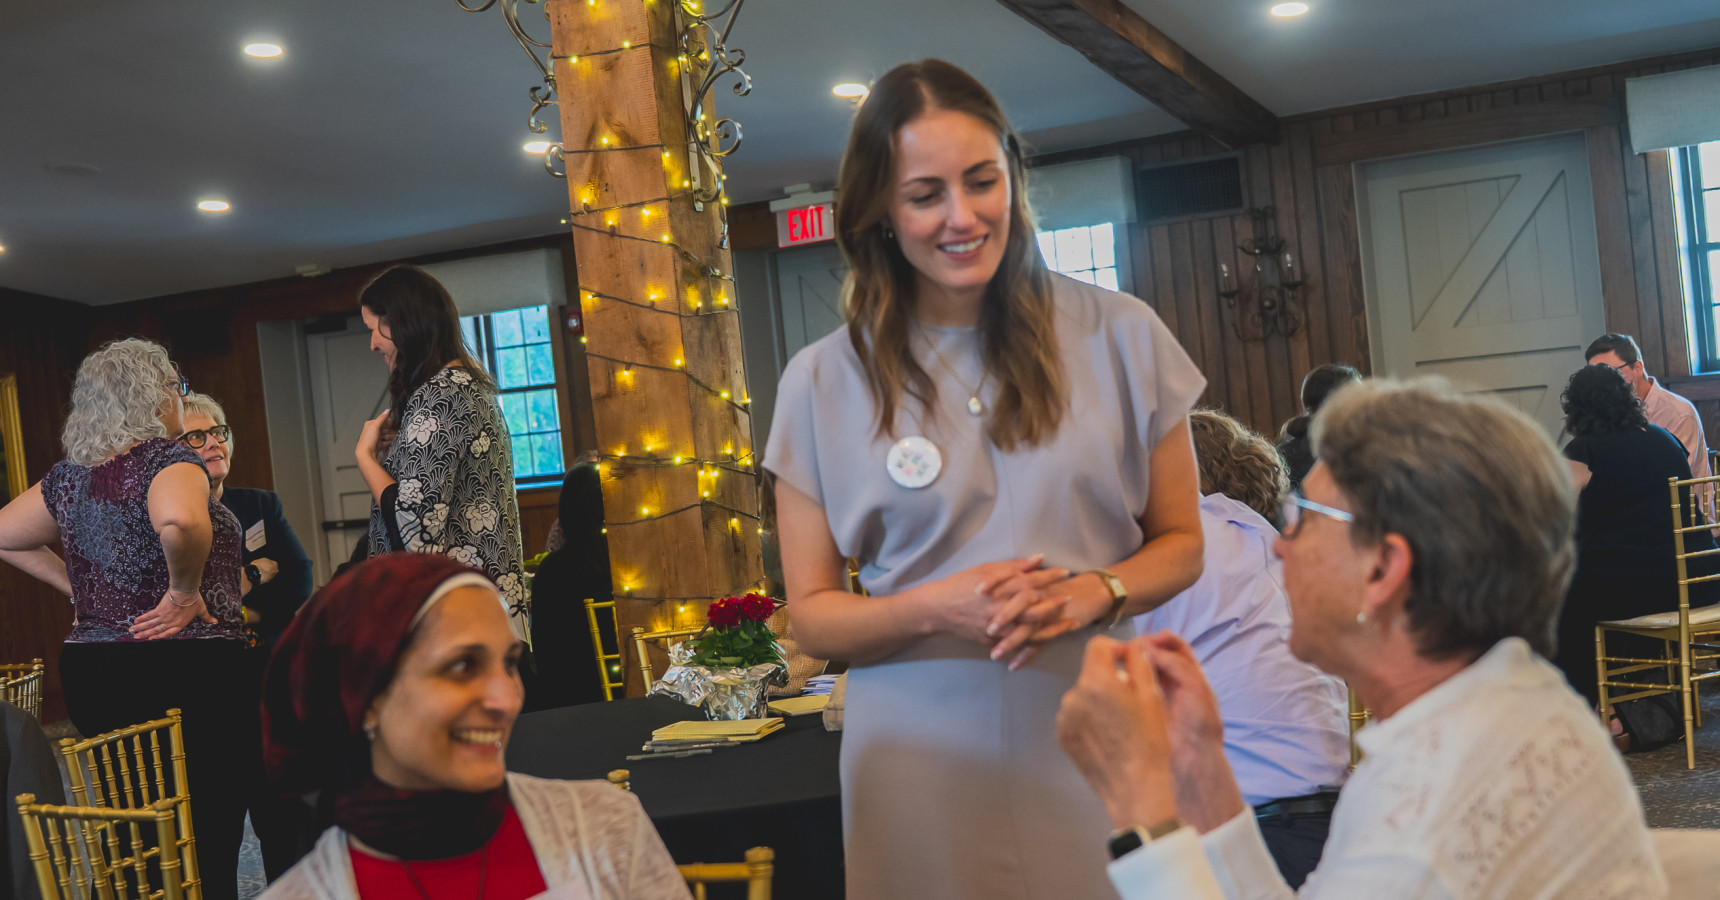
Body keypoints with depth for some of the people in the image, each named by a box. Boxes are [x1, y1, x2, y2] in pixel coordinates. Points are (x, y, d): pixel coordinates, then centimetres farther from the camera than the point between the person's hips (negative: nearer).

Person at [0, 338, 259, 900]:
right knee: (211, 839, -2)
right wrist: (185, 590, -17)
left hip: (87, 670, 7)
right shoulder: (169, 461, -12)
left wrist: (80, 588, 17)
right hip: (193, 667, -7)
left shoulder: (69, 477, 10)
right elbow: (179, 523, -33)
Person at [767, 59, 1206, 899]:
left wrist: (1094, 593, -14)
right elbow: (811, 616, 2)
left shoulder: (1120, 337, -1)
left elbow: (1181, 542, 7)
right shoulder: (823, 384, -2)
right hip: (926, 762, 0)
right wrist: (935, 609, -17)